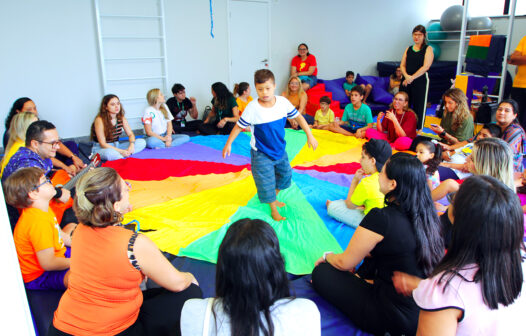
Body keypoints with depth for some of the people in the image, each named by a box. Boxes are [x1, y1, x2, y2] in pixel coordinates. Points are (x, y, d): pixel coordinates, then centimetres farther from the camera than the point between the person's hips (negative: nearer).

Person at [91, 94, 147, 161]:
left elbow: (130, 134, 4)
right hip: (101, 148, -7)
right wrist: (121, 151, -27)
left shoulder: (121, 117, 0)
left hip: (116, 145, 7)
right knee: (109, 153, -44)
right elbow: (102, 144, -19)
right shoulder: (100, 120, -18)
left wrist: (132, 145, -20)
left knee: (142, 142, -12)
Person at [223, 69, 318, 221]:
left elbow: (298, 117, 0)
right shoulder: (252, 108, -22)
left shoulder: (282, 102, -12)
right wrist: (228, 143, -11)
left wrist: (309, 135, -2)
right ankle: (273, 208, 28)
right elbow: (239, 126, -11)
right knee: (266, 181, 3)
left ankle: (274, 197, 49)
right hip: (261, 154, -5)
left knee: (285, 174, 22)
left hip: (280, 149, 5)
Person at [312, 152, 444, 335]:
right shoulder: (426, 214, -3)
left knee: (321, 273, 1)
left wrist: (327, 256, 10)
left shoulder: (381, 218, -25)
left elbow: (345, 263, -11)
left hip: (396, 319, -8)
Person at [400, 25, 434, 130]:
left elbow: (426, 67, -11)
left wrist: (412, 77, -18)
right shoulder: (408, 49, 14)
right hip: (406, 81, 4)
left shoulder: (428, 49, 1)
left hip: (420, 81, -4)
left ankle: (419, 130, 5)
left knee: (419, 106, -2)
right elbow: (402, 65, 8)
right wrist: (406, 76, -11)